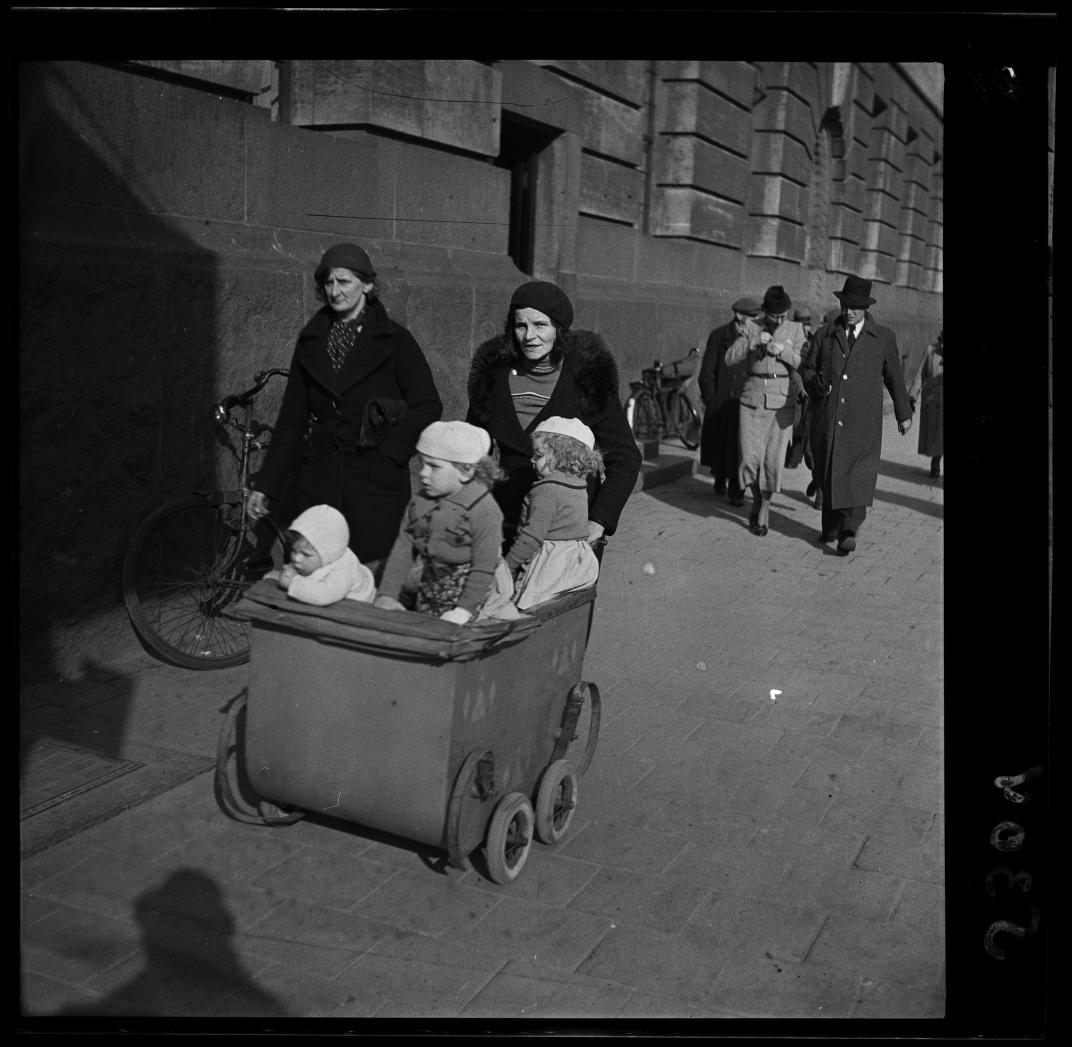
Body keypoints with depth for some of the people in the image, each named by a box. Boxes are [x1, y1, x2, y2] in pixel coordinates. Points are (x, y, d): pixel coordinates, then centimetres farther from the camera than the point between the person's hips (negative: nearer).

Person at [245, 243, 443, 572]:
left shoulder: (394, 340, 0)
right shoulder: (311, 342, 12)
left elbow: (428, 406, -1)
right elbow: (291, 418, 13)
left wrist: (390, 451, -10)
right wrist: (265, 484, 9)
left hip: (376, 482, -3)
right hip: (319, 479, 4)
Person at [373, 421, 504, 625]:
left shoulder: (484, 510, -20)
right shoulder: (419, 501, -1)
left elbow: (483, 568, -19)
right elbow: (402, 548, -1)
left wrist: (464, 610, -23)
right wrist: (387, 595, -8)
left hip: (463, 589, -6)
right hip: (427, 584, 6)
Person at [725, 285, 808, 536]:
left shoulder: (795, 330, 4)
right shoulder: (751, 329, 4)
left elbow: (804, 364, -3)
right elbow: (730, 357, -5)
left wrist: (783, 351, -19)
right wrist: (754, 343, -19)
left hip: (781, 402, -1)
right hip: (752, 400, 1)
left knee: (773, 460, -3)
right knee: (750, 458, -3)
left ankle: (764, 511, 14)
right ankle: (757, 499, 26)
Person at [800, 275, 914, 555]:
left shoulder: (884, 338, 7)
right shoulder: (825, 334, 9)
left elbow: (894, 377, 14)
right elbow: (806, 368, 14)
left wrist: (903, 413, 19)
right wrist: (815, 383, -9)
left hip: (863, 422, -2)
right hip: (827, 419, 2)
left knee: (858, 474, -12)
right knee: (828, 473, 7)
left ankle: (849, 532, -13)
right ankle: (831, 526, 20)